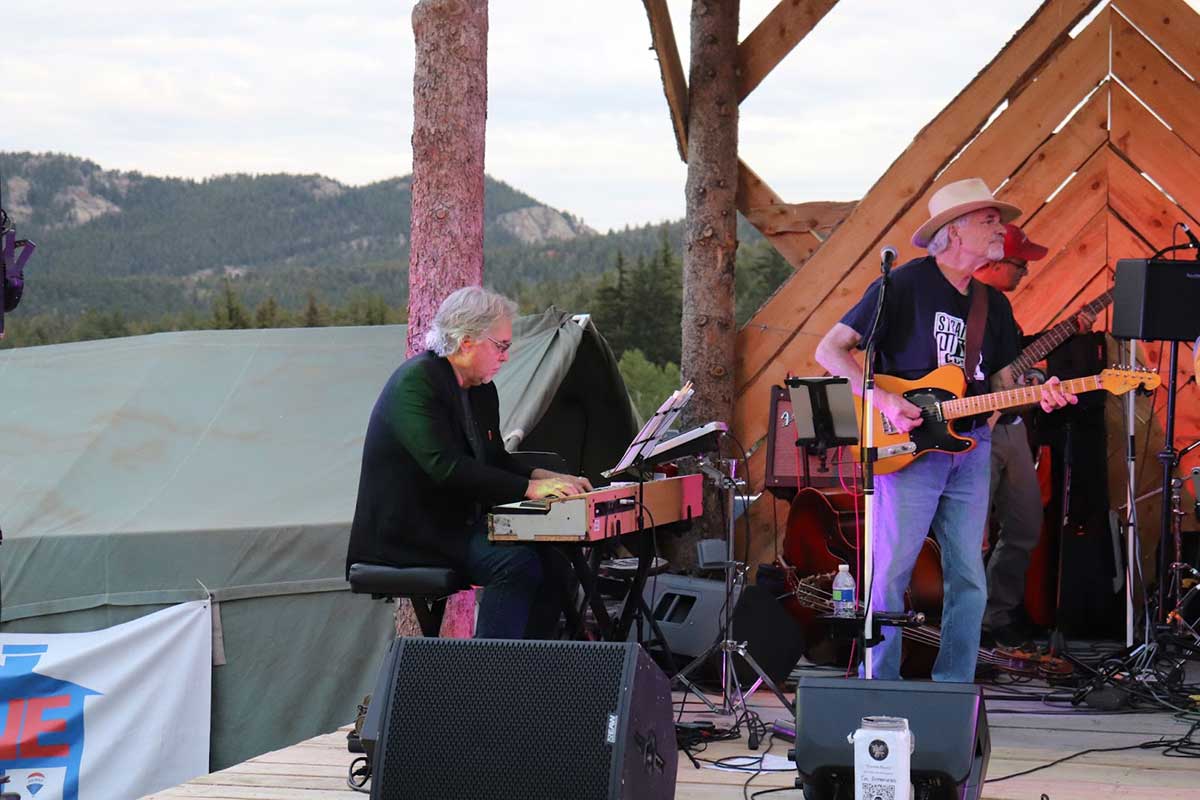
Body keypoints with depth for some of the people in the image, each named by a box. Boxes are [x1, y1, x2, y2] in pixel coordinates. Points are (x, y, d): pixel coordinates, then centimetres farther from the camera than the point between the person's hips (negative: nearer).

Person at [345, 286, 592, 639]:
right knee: (516, 563, -26)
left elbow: (494, 459, 20)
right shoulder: (416, 382, -17)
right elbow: (445, 467, -26)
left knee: (552, 560, -11)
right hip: (409, 532, -9)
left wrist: (544, 477, -1)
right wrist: (528, 488, -26)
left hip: (461, 523, 9)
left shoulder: (481, 389, 12)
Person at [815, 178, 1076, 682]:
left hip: (970, 446, 6)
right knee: (891, 572, -7)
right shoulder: (905, 285, -4)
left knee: (968, 578, 4)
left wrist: (1038, 396, -5)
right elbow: (830, 350, -5)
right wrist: (882, 400, -17)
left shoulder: (994, 304, 16)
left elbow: (1001, 382, 18)